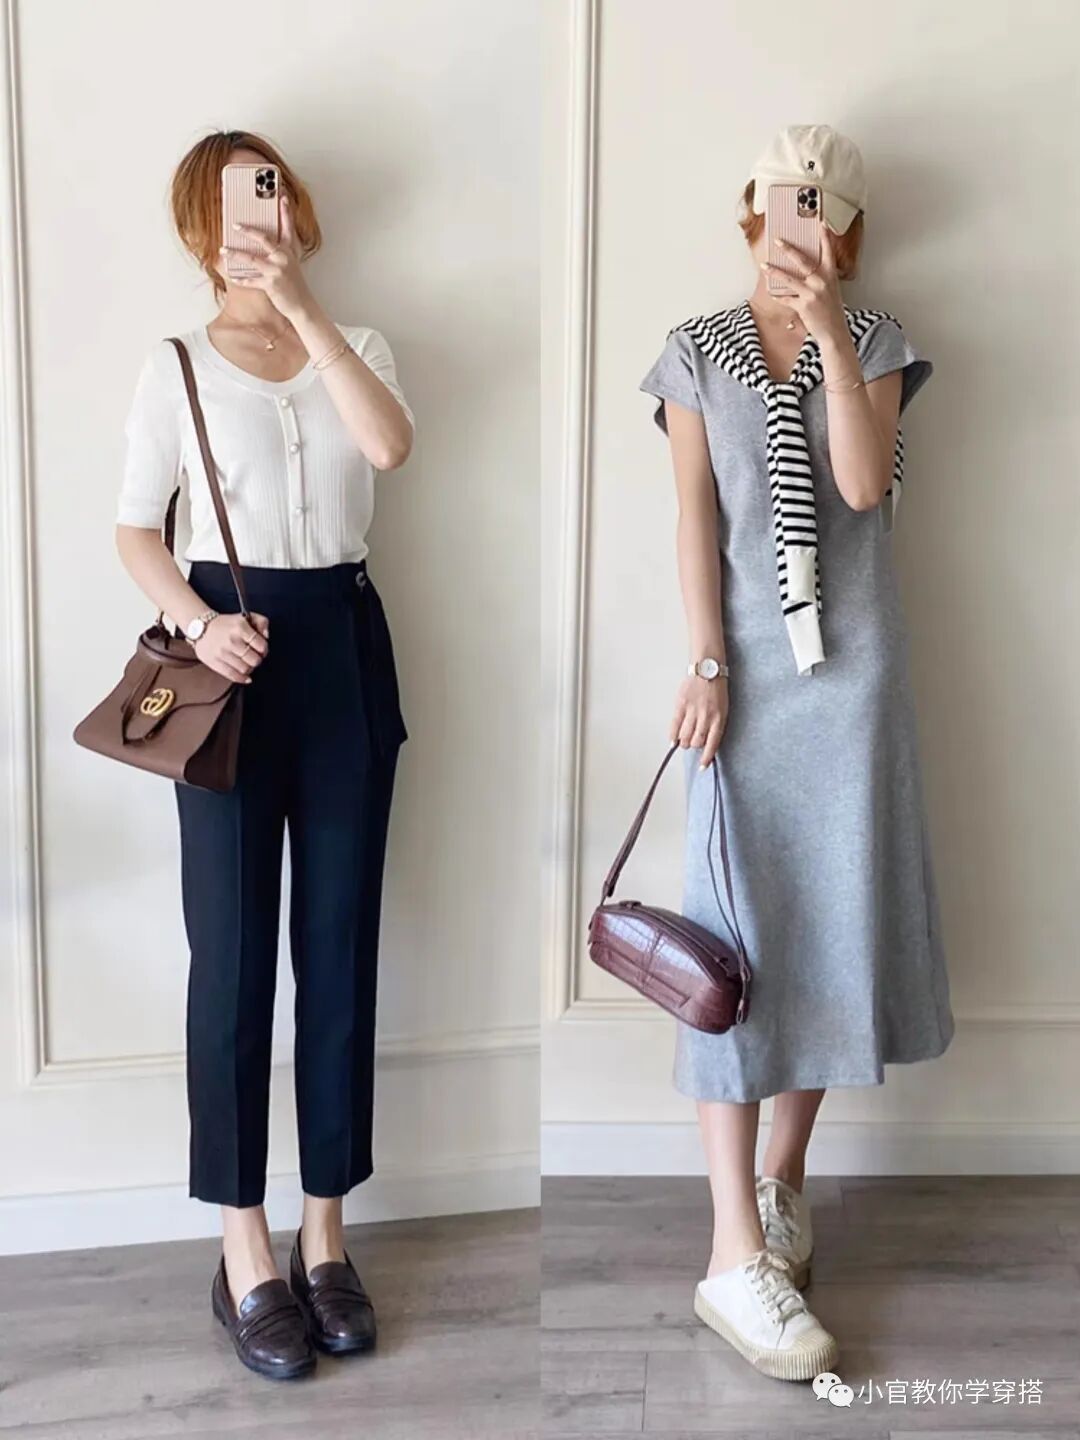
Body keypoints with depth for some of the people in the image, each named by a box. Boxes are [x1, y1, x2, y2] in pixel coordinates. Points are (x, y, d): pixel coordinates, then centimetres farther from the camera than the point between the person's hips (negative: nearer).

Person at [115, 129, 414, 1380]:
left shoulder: (357, 348, 10)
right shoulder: (178, 365, 4)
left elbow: (389, 445, -12)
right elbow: (135, 530, 2)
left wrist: (302, 304, -15)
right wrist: (197, 621, -16)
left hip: (346, 647, 3)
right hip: (236, 657, -2)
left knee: (340, 946, 5)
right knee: (234, 955, -2)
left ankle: (324, 1235, 19)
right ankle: (246, 1252, 11)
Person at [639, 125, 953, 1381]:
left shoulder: (876, 344, 8)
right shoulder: (697, 354, 6)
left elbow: (866, 487, -9)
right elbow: (695, 518, -1)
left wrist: (833, 336, -14)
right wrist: (707, 665, -10)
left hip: (851, 665, 2)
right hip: (747, 662, -2)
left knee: (833, 921, 5)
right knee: (738, 931, -7)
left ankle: (781, 1184, 23)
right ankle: (738, 1258, -5)